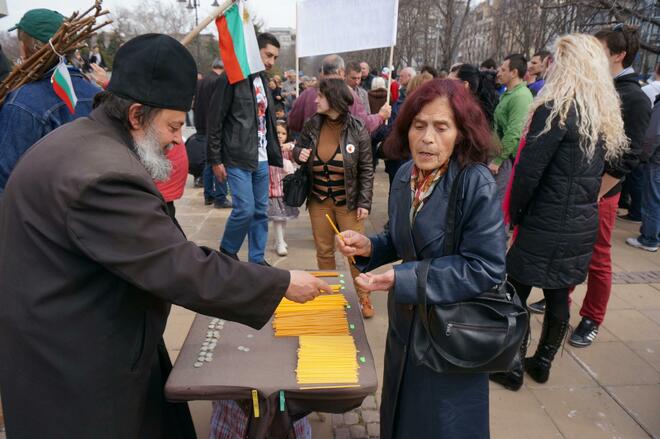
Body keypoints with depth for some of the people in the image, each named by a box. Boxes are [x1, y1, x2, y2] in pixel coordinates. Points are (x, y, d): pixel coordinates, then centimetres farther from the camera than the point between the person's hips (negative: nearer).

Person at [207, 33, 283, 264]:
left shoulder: (263, 81, 14)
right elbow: (215, 121, -10)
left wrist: (275, 155, 14)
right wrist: (215, 159, -11)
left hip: (261, 159, 7)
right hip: (237, 159, -7)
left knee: (261, 211, 9)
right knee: (245, 209, -10)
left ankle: (257, 259, 21)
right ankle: (227, 250, 16)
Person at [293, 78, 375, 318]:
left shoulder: (357, 130, -12)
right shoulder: (312, 125, -3)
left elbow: (366, 169, -7)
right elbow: (298, 148, 14)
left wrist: (364, 203, -10)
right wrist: (299, 153, -12)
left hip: (348, 201, -3)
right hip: (319, 201, 4)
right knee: (324, 251, 14)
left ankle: (363, 298, 23)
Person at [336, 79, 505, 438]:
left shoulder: (477, 184, -22)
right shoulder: (405, 175, -3)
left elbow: (486, 268, -24)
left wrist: (403, 279, -28)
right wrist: (369, 247, -12)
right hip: (406, 323, 6)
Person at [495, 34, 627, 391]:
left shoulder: (556, 108, -16)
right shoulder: (607, 114, 8)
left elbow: (529, 170, -17)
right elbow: (600, 167, 13)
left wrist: (514, 213, -5)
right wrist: (584, 204, 17)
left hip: (545, 225, -7)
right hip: (583, 224, 8)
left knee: (516, 294, 6)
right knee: (558, 295, 17)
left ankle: (512, 368, 18)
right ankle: (542, 362, 32)